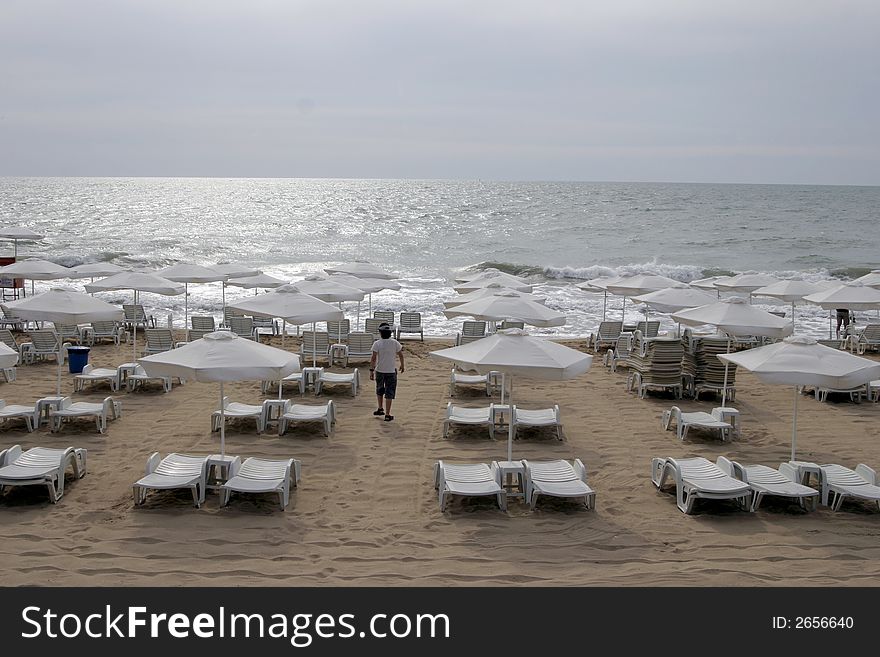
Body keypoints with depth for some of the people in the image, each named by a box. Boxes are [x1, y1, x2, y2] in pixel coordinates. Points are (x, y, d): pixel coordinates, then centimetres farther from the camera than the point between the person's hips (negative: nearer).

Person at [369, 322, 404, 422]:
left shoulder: (377, 344, -11)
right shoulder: (395, 343, -6)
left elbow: (373, 358, -15)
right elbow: (400, 355, 5)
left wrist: (371, 371, -11)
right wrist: (402, 365, 21)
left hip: (379, 371, 1)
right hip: (391, 372, -1)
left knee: (379, 390, 25)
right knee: (389, 393, 3)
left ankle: (380, 409, 33)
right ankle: (387, 415, 1)